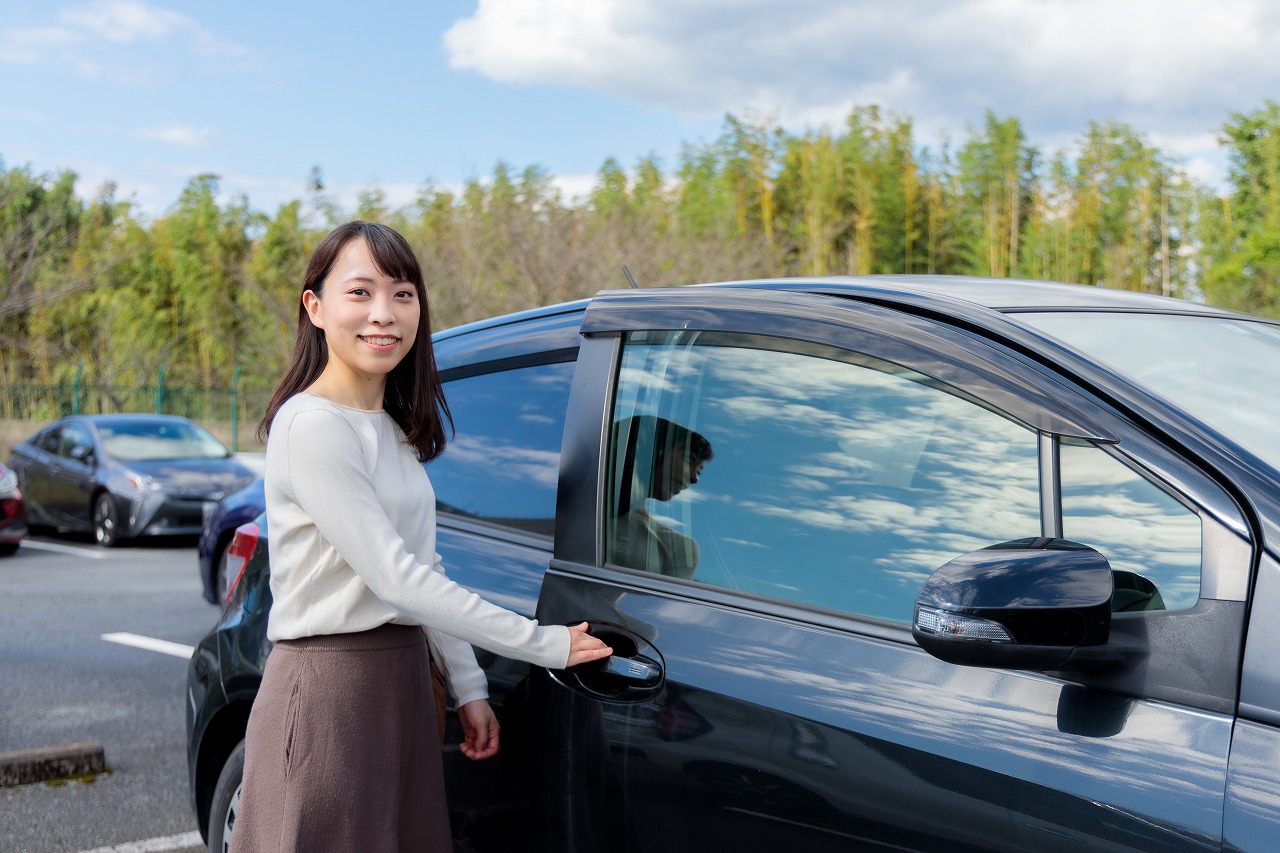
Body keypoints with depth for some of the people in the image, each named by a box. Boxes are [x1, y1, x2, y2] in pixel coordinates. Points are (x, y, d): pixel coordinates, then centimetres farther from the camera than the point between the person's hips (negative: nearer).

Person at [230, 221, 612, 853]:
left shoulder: (394, 427, 12)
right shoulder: (312, 425, -16)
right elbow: (392, 574, -19)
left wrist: (467, 686, 10)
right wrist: (542, 643, -16)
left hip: (400, 682, 8)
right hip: (329, 688, -8)